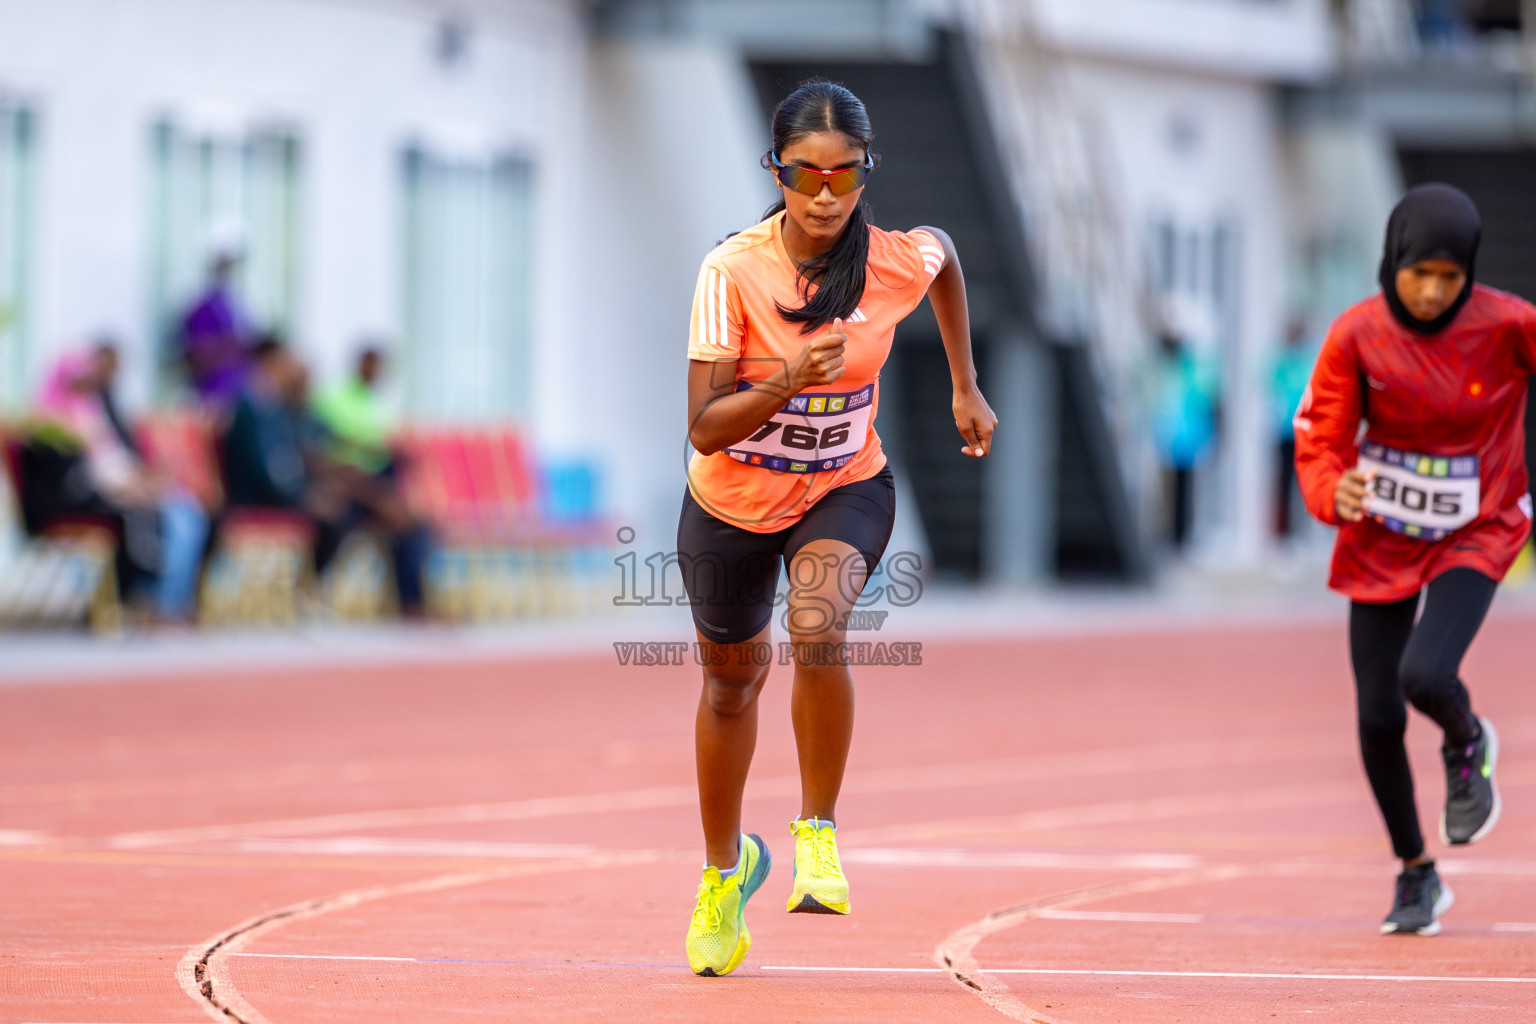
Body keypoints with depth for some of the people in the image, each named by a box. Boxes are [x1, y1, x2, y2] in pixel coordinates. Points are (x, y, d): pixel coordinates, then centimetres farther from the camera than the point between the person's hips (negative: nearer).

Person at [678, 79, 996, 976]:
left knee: (817, 630, -32)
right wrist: (787, 382, -42)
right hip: (732, 502, 1)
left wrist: (965, 388, 13)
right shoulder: (734, 270, -25)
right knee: (732, 681, 19)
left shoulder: (900, 261, -19)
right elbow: (705, 428, -26)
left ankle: (819, 832, -12)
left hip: (846, 490, 0)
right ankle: (726, 867, 46)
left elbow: (946, 255, 9)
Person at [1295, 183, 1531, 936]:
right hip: (1381, 538, 2)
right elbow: (1318, 446, -13)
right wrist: (1333, 494, -36)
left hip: (1475, 535, -2)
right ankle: (1416, 875, 25)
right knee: (1378, 718, 2)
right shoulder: (1356, 336, -15)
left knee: (1426, 676, -26)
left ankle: (1467, 747, 12)